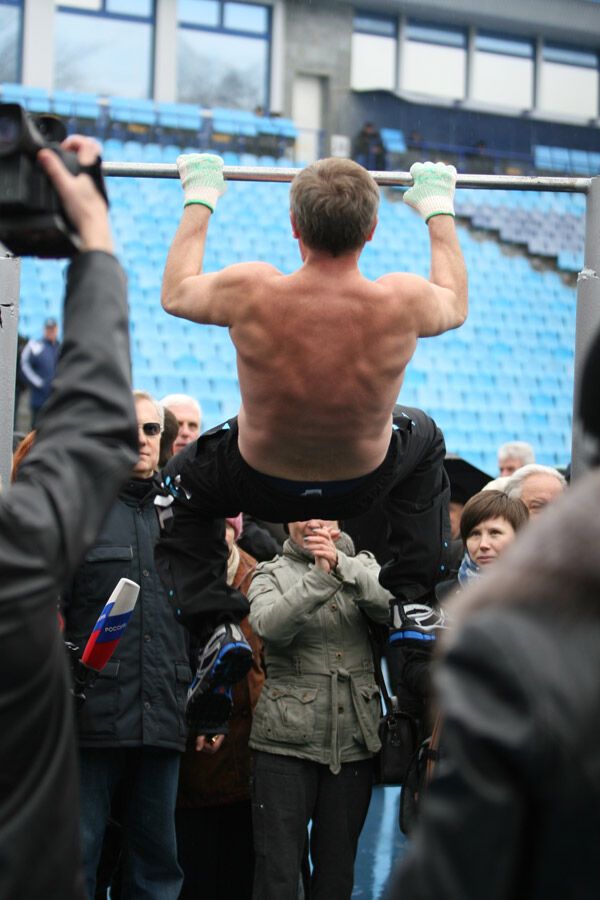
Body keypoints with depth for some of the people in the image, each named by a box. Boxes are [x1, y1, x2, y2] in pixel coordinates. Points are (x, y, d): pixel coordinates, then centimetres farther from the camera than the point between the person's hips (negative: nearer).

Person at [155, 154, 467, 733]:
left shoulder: (250, 293, -29)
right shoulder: (403, 302, -27)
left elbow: (175, 293, -3)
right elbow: (456, 304, 2)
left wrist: (199, 200, 9)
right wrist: (438, 208, 14)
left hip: (261, 484, -1)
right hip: (363, 485, 1)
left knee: (179, 486, 31)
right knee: (425, 438, 35)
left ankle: (218, 623, 9)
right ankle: (412, 602, 30)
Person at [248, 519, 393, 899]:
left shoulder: (362, 565, 11)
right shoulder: (271, 575, 5)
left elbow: (389, 606, -11)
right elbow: (269, 625, -16)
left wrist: (341, 564, -24)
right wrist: (321, 576, -26)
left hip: (354, 741, 2)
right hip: (287, 742, -2)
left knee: (338, 869, 10)